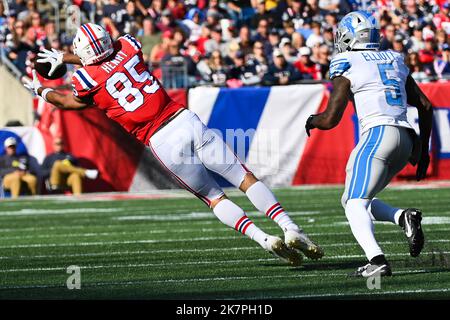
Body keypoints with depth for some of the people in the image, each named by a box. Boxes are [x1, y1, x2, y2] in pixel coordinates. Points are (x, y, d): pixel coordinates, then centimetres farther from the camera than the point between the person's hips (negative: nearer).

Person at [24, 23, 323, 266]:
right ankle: (290, 229, -7)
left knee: (214, 197, 12)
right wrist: (64, 57, 45)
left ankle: (265, 239, -5)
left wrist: (41, 90, 42)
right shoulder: (129, 48, 9)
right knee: (246, 178, 6)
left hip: (163, 143, -3)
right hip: (186, 121, 3)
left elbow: (68, 102, 23)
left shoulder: (88, 79, -2)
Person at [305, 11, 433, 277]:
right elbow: (425, 106, 21)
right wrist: (423, 150, 28)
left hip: (377, 135, -7)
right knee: (356, 200, 18)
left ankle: (377, 260, -30)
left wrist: (312, 121, 22)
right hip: (405, 138, 7)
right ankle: (404, 217, -5)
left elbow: (331, 120, -1)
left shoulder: (347, 66, 1)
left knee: (355, 204, -8)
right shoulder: (395, 61, 20)